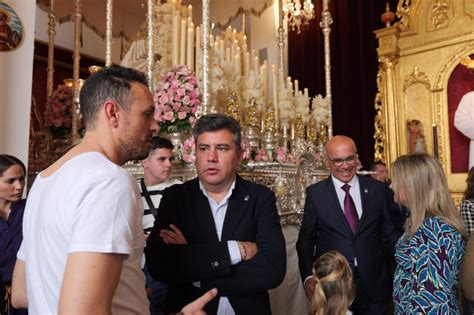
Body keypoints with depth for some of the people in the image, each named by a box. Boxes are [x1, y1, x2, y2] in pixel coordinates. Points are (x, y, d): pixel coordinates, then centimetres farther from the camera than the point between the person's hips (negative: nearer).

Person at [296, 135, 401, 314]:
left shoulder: (377, 189, 0)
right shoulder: (315, 193, -3)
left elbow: (389, 234, 5)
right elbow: (306, 240, 0)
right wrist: (308, 277, -11)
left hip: (373, 284, 1)